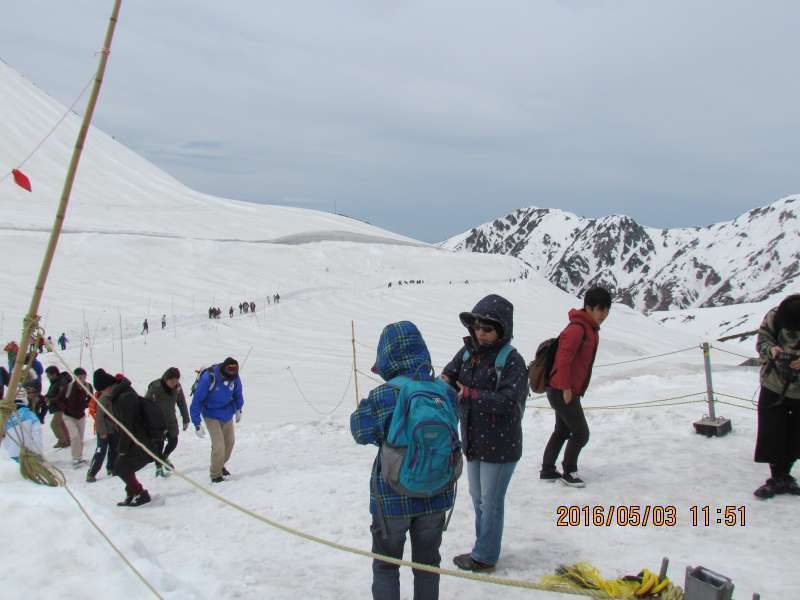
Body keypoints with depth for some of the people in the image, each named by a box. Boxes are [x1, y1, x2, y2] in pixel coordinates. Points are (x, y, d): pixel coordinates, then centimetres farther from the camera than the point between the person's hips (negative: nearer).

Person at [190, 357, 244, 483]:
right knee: (219, 445, -11)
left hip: (228, 414, 5)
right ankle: (215, 474, 9)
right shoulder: (208, 378, -29)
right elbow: (196, 401, -21)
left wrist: (239, 410, 19)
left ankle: (220, 465, 39)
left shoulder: (234, 376, -15)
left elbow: (237, 393, 6)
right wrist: (197, 424, -20)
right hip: (212, 416, -5)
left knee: (229, 441, 15)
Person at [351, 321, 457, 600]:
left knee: (386, 565, 16)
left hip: (393, 497, -3)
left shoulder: (383, 397, -21)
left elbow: (361, 432, -8)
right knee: (427, 561, 21)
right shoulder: (445, 392, -9)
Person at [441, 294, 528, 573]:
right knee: (477, 497, 21)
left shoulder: (512, 361, -18)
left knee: (491, 501, 6)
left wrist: (470, 395, -35)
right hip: (473, 440, 7)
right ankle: (485, 547, 38)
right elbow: (449, 376, -1)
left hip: (500, 444, -7)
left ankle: (484, 557, 21)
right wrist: (442, 383, -25)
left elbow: (508, 401, -27)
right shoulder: (468, 352, 2)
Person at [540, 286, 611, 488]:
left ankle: (547, 470, 27)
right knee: (581, 433, -2)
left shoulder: (590, 328, 12)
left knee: (563, 431, 18)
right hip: (562, 391, -10)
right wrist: (566, 388, -21)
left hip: (568, 390, 10)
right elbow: (564, 359, -25)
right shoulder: (577, 328, -20)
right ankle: (569, 472, 13)